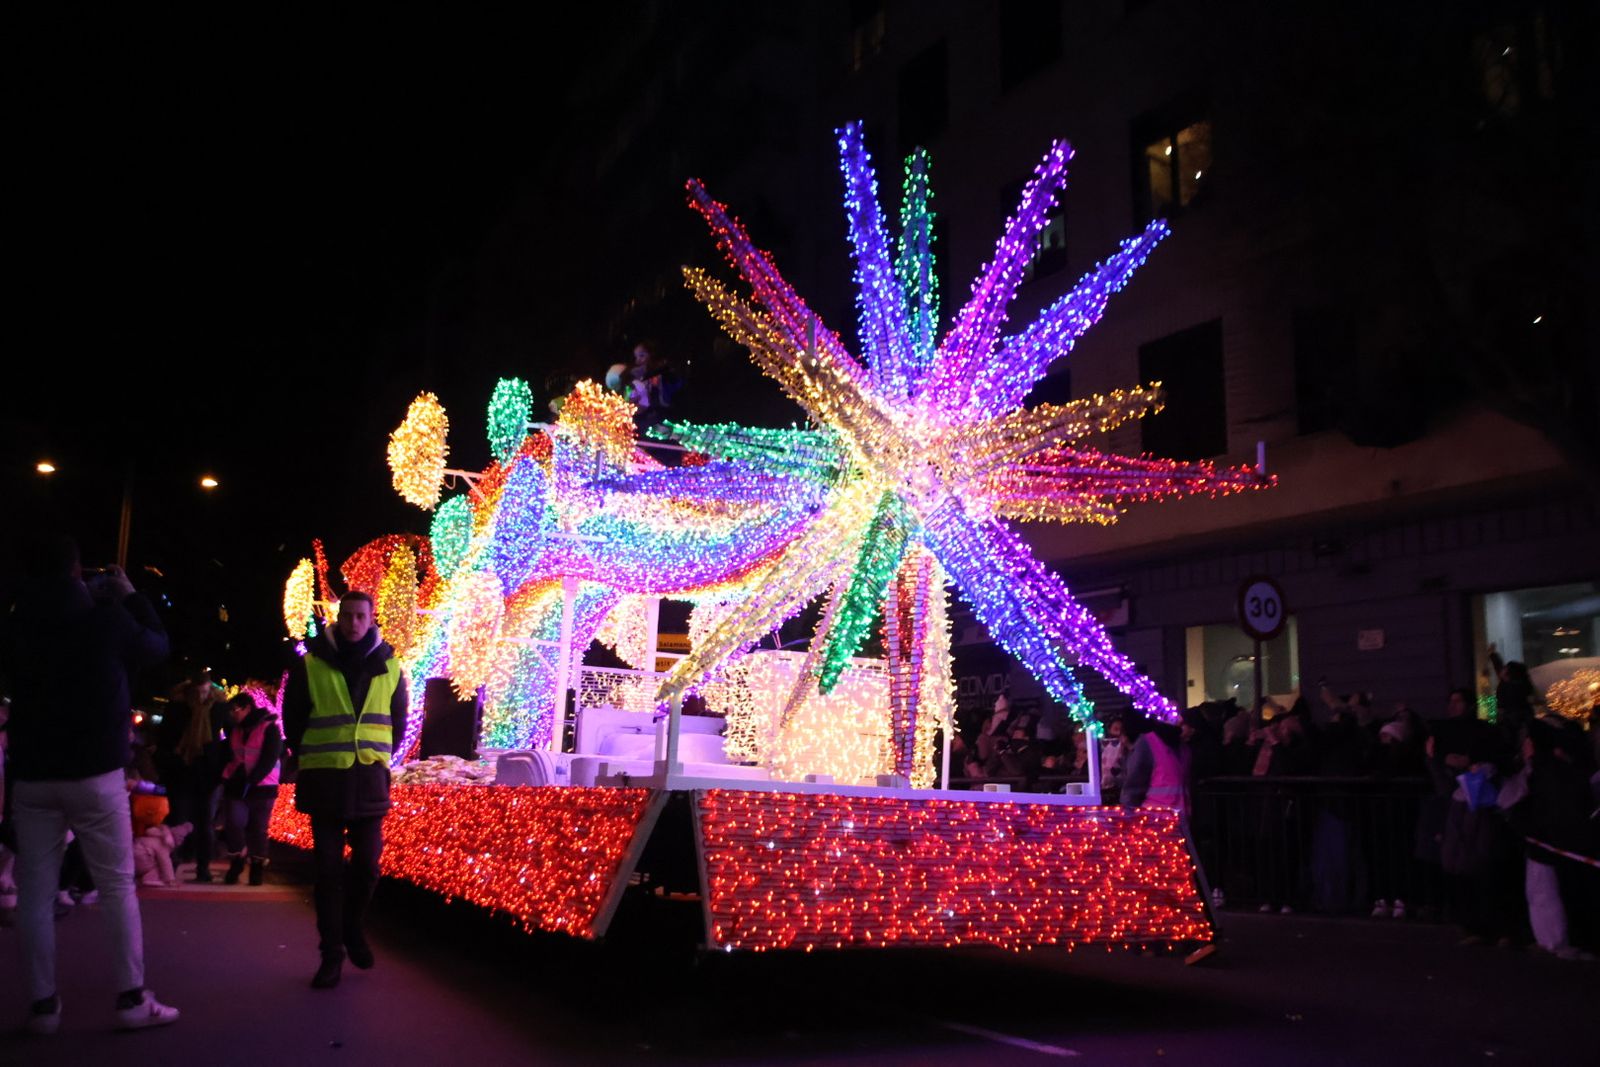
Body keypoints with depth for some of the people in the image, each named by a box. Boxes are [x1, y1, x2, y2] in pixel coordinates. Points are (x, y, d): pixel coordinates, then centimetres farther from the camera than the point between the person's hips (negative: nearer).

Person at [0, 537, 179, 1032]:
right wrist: (130, 596, 19)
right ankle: (132, 999, 3)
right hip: (95, 772, -3)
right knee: (118, 886, 3)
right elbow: (158, 646, 10)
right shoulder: (105, 616, -7)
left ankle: (43, 1004, 8)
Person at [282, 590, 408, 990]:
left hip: (370, 779, 2)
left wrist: (381, 758, 8)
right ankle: (331, 953, 8)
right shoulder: (311, 664, -2)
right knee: (329, 869, 0)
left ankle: (353, 928, 27)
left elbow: (398, 720, 14)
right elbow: (293, 718, 7)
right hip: (324, 780, -2)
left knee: (367, 864, 2)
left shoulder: (389, 665, 4)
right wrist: (308, 758, 6)